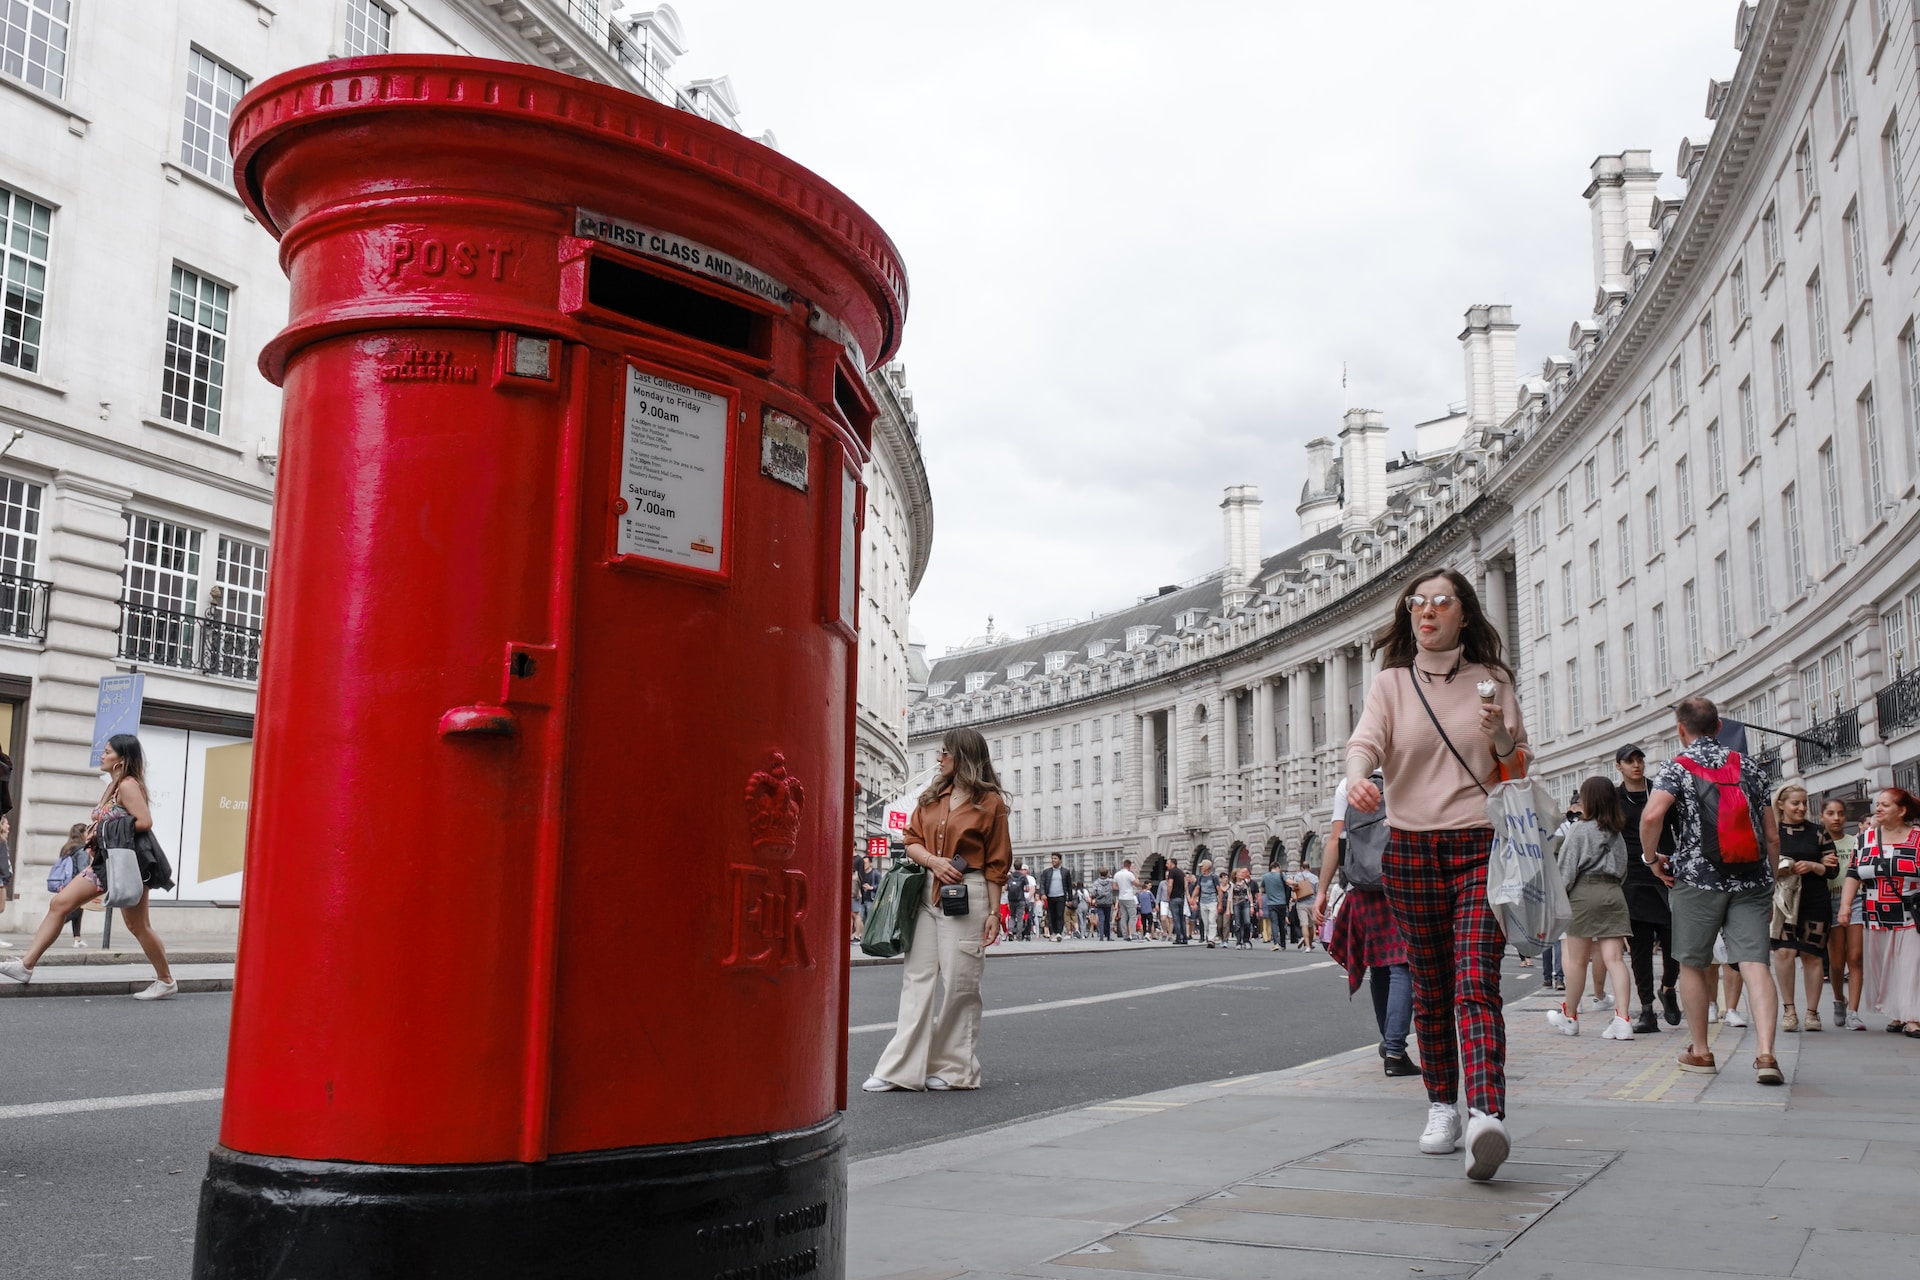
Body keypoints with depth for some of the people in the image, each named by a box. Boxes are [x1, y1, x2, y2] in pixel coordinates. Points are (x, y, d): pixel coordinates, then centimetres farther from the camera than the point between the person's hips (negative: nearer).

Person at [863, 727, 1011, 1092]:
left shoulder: (990, 802, -1)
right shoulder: (932, 797, 15)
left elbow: (996, 863, -2)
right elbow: (912, 840, 12)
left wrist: (994, 913, -6)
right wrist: (933, 861, -8)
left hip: (967, 896, -5)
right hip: (927, 893, 5)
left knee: (960, 982, -1)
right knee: (917, 978, 3)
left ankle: (956, 1069, 10)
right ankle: (902, 1069, 3)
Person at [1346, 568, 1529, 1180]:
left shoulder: (1491, 682, 9)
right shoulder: (1391, 684, 8)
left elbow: (1519, 774, 13)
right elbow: (1365, 741, -10)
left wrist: (1502, 737, -9)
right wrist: (1357, 779, -32)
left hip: (1480, 848, -1)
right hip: (1410, 851, 1)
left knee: (1476, 984, -15)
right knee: (1430, 989, 8)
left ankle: (1487, 1117, -27)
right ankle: (1442, 1107, 22)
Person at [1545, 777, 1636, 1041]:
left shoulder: (1581, 829, -3)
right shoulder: (1617, 832, 14)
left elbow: (1567, 868, -6)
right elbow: (1623, 870, 17)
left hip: (1585, 891, -5)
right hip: (1614, 892, 5)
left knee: (1577, 959, 5)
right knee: (1614, 958, -2)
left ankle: (1569, 1016, 18)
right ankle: (1622, 1019, -12)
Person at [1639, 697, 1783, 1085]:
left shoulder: (1677, 767, -2)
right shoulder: (1748, 767, 12)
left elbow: (1652, 815, -21)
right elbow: (1772, 836, 13)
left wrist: (1652, 857, -5)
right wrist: (1769, 885, 21)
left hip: (1697, 879, -3)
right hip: (1752, 880, 3)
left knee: (1692, 965, 11)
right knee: (1756, 965, -3)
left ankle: (1700, 1051, 19)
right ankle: (1766, 1054, -16)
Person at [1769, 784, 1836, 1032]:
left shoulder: (1818, 833, 8)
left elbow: (1832, 869, 7)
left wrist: (1813, 866, -12)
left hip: (1814, 903, 2)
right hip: (1782, 901, -1)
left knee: (1812, 955, 2)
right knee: (1783, 951, -15)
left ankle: (1812, 1012, 14)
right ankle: (1788, 1009, -1)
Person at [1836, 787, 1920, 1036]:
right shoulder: (1865, 838, 9)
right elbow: (1853, 875, 5)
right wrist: (1845, 904, -6)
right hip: (1876, 919, 3)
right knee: (1883, 967, 6)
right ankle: (1896, 1015, 16)